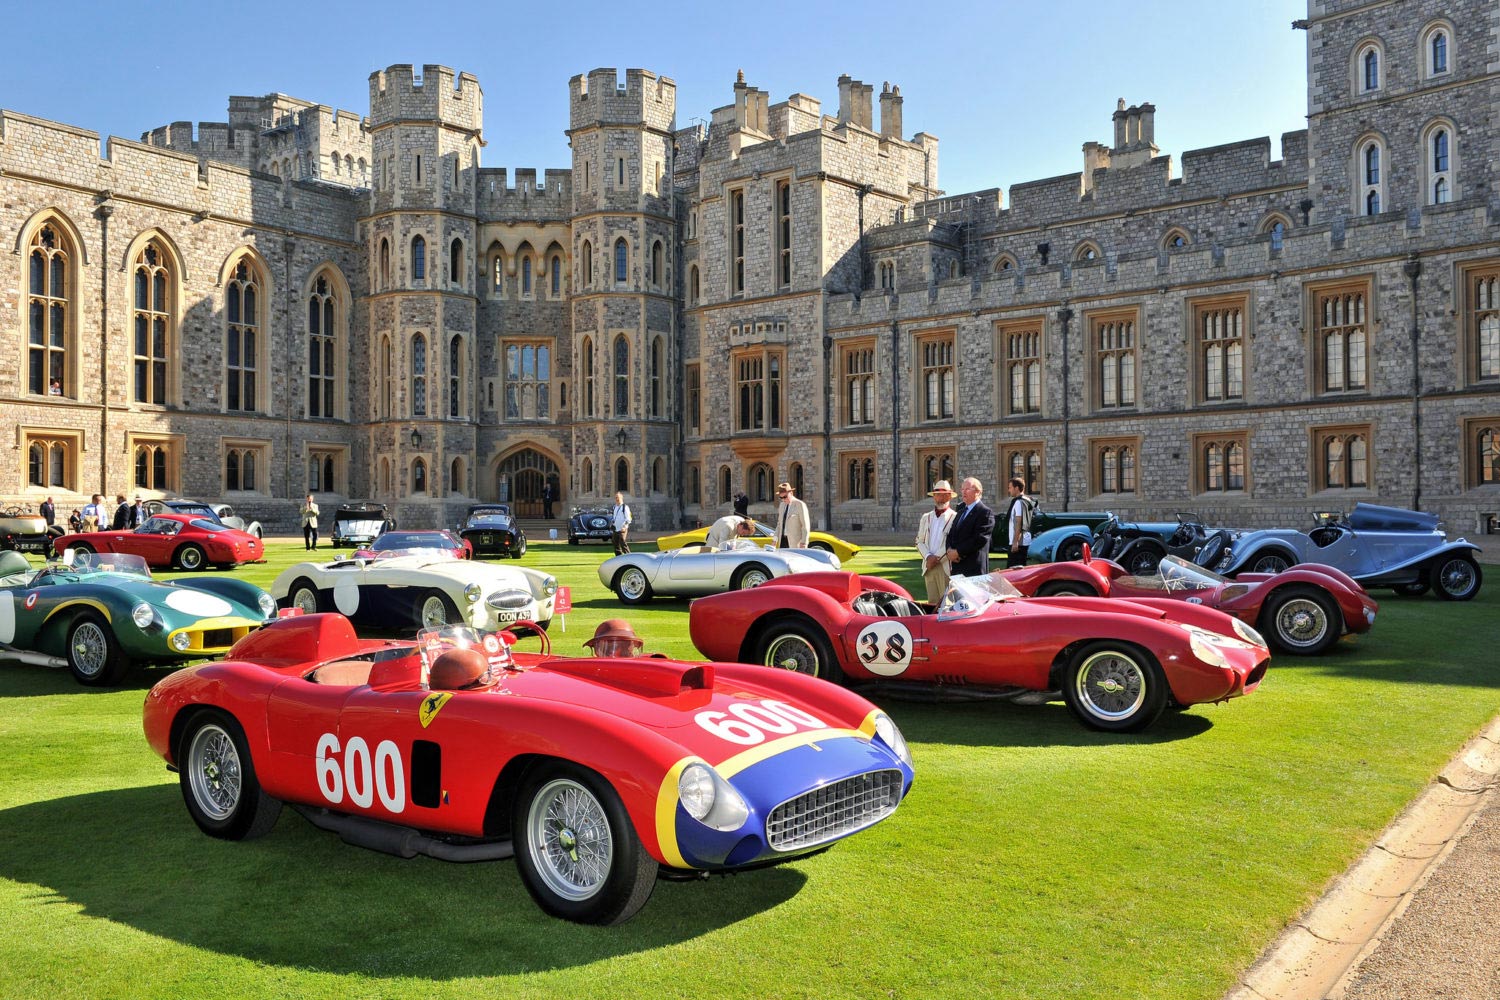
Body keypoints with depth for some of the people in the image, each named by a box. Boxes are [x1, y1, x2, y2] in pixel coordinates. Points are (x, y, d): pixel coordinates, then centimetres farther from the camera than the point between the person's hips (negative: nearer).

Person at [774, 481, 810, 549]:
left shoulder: (800, 505, -8)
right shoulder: (782, 505, 15)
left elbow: (805, 525, -10)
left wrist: (803, 543, -14)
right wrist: (776, 538, 9)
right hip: (782, 540, 6)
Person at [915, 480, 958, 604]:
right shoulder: (926, 517, 17)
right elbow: (919, 541, 13)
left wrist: (937, 558, -14)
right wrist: (928, 556, -4)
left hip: (946, 566, -5)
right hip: (929, 566, 5)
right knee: (932, 602, 6)